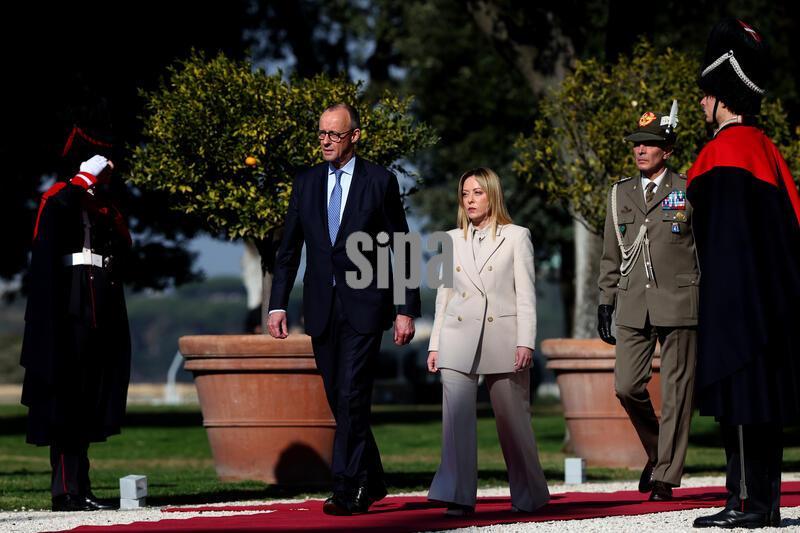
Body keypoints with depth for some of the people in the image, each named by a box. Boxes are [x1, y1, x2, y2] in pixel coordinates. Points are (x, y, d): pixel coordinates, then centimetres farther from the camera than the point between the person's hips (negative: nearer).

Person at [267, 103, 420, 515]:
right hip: (322, 307, 4)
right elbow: (288, 250, 12)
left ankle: (347, 491, -13)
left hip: (364, 306, -4)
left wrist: (406, 310, -4)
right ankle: (370, 484, 21)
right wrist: (277, 305, 4)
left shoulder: (380, 182, 0)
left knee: (352, 396, -13)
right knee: (339, 400, 8)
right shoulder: (306, 183, 10)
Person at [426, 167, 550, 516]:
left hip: (502, 338, -3)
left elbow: (526, 294, -1)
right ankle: (458, 496, -8)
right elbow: (444, 295, 15)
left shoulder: (516, 237, 4)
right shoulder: (452, 240, 13)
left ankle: (529, 496, 17)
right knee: (457, 416, -8)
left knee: (512, 419, 3)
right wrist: (435, 345, 10)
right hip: (458, 339, 3)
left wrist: (526, 342, -9)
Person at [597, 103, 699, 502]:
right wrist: (605, 302, 12)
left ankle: (665, 477, 2)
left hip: (679, 304, -3)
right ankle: (657, 451, 21)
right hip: (633, 305, 3)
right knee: (627, 386, -4)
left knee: (676, 391, -2)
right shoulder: (620, 194, 14)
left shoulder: (689, 192, 4)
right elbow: (611, 256, 18)